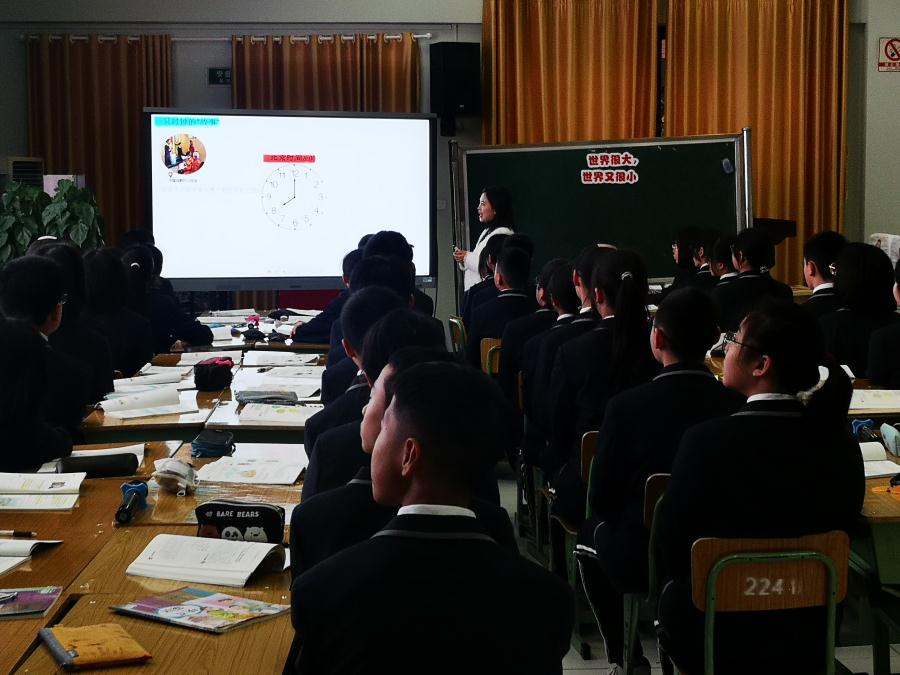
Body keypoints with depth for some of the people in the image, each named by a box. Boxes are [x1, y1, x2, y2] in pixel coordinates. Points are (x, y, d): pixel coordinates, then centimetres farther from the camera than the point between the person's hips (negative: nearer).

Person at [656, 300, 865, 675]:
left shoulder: (708, 440, -22)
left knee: (671, 596, 26)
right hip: (809, 635, 4)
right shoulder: (839, 443, -9)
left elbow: (672, 549, -13)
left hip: (719, 636, -4)